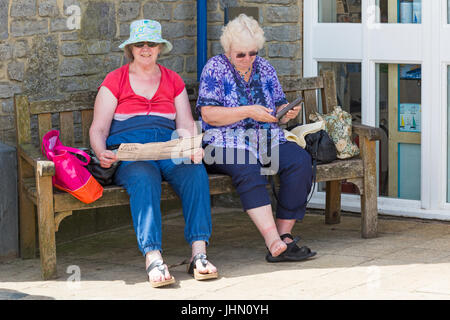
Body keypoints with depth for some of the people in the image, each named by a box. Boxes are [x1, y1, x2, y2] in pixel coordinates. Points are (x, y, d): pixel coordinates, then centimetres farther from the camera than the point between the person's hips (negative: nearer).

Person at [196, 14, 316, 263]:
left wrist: (287, 113, -3)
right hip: (226, 144, -5)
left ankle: (284, 234, -25)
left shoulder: (264, 68, 16)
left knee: (300, 160, -25)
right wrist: (248, 112, -16)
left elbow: (278, 109, 21)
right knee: (247, 169, -37)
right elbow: (208, 114, -8)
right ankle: (274, 242, -46)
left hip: (268, 141, 5)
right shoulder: (216, 68, 2)